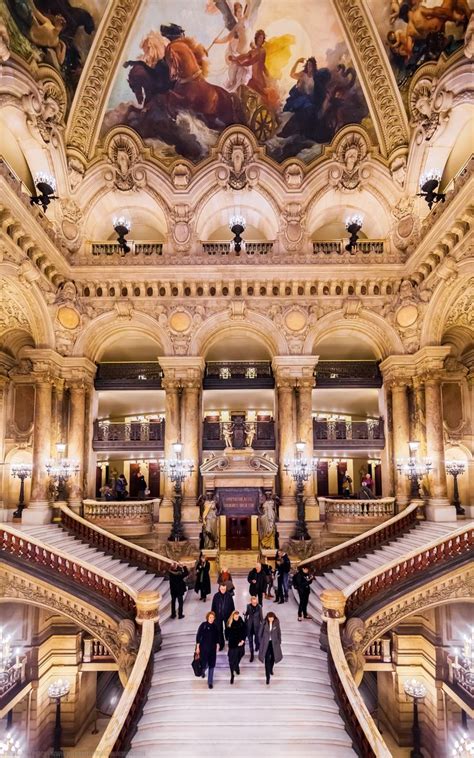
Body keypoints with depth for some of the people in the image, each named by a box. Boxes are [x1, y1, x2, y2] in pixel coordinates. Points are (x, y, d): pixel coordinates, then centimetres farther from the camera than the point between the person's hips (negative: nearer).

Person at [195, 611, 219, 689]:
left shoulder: (215, 626, -5)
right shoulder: (203, 625, -15)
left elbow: (217, 637, 7)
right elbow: (198, 636, -9)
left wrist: (217, 646, 10)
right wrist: (197, 647, -7)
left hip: (213, 648, 3)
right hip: (204, 648, -2)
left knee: (212, 665, 5)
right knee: (204, 664, 5)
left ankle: (210, 682, 20)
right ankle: (203, 671, 42)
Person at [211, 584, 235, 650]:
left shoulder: (229, 595, -11)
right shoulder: (216, 596, -10)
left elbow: (232, 606, -3)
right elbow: (213, 606, -2)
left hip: (227, 615, -1)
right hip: (218, 616, 1)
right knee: (219, 630, 10)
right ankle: (221, 644, 27)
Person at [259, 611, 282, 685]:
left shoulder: (276, 623, -11)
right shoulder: (264, 623, -13)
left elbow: (279, 633, 0)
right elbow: (261, 632, -2)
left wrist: (279, 642, 3)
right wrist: (261, 642, 1)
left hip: (274, 643, 2)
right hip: (266, 643, -2)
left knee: (273, 657, 17)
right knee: (267, 659, -5)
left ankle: (271, 669, 47)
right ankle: (268, 676, 3)